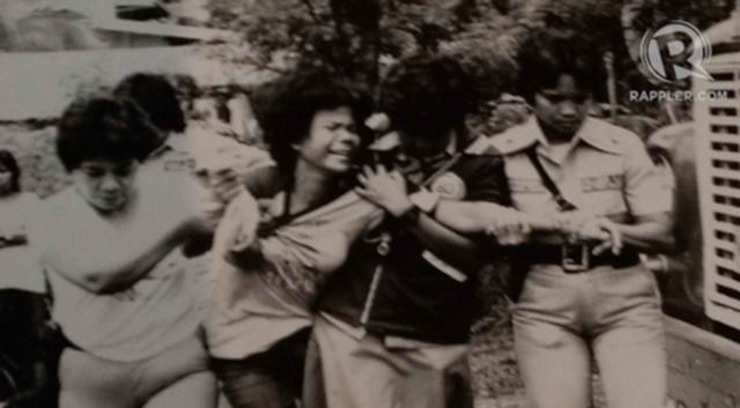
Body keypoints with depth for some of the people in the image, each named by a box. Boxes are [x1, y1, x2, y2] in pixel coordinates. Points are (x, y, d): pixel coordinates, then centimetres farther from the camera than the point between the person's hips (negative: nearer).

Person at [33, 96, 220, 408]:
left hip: (180, 362, 0)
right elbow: (97, 276, -15)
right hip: (92, 372, 0)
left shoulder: (164, 193, 6)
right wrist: (181, 225, -10)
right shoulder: (52, 215, 1)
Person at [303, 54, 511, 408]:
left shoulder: (483, 165, -3)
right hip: (345, 326, 2)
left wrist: (404, 209, -13)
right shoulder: (378, 153, 6)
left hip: (427, 343, -2)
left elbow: (472, 251, -11)